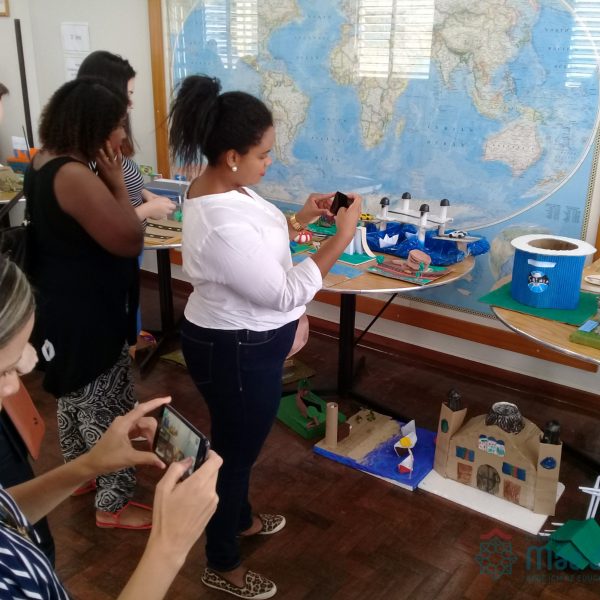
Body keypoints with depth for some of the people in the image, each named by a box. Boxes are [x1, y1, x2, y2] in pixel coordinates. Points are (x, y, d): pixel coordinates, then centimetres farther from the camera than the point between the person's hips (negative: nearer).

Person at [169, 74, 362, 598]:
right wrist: (340, 240, -23)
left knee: (238, 442, 28)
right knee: (235, 451, 10)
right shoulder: (222, 225, -34)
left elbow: (254, 248, 12)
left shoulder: (220, 187, -2)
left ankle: (241, 518, 54)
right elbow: (285, 292, -27)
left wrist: (299, 219, 2)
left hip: (235, 341, 10)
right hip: (238, 353, -10)